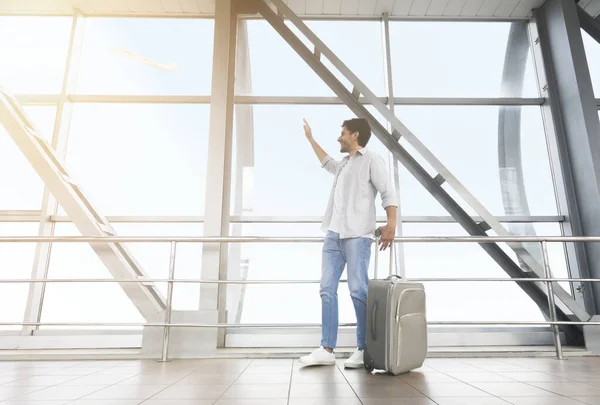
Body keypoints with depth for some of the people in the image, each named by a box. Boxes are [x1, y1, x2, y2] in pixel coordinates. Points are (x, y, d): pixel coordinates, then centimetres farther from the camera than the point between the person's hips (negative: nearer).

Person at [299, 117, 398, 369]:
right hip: (333, 235, 7)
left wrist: (390, 226, -17)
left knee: (358, 290, -9)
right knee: (327, 289, 0)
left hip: (357, 235, -7)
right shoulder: (343, 165, 27)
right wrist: (311, 139, 55)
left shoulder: (371, 160, 5)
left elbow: (388, 193, -4)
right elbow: (327, 162, 50)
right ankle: (326, 350, 2)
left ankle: (364, 350, 0)